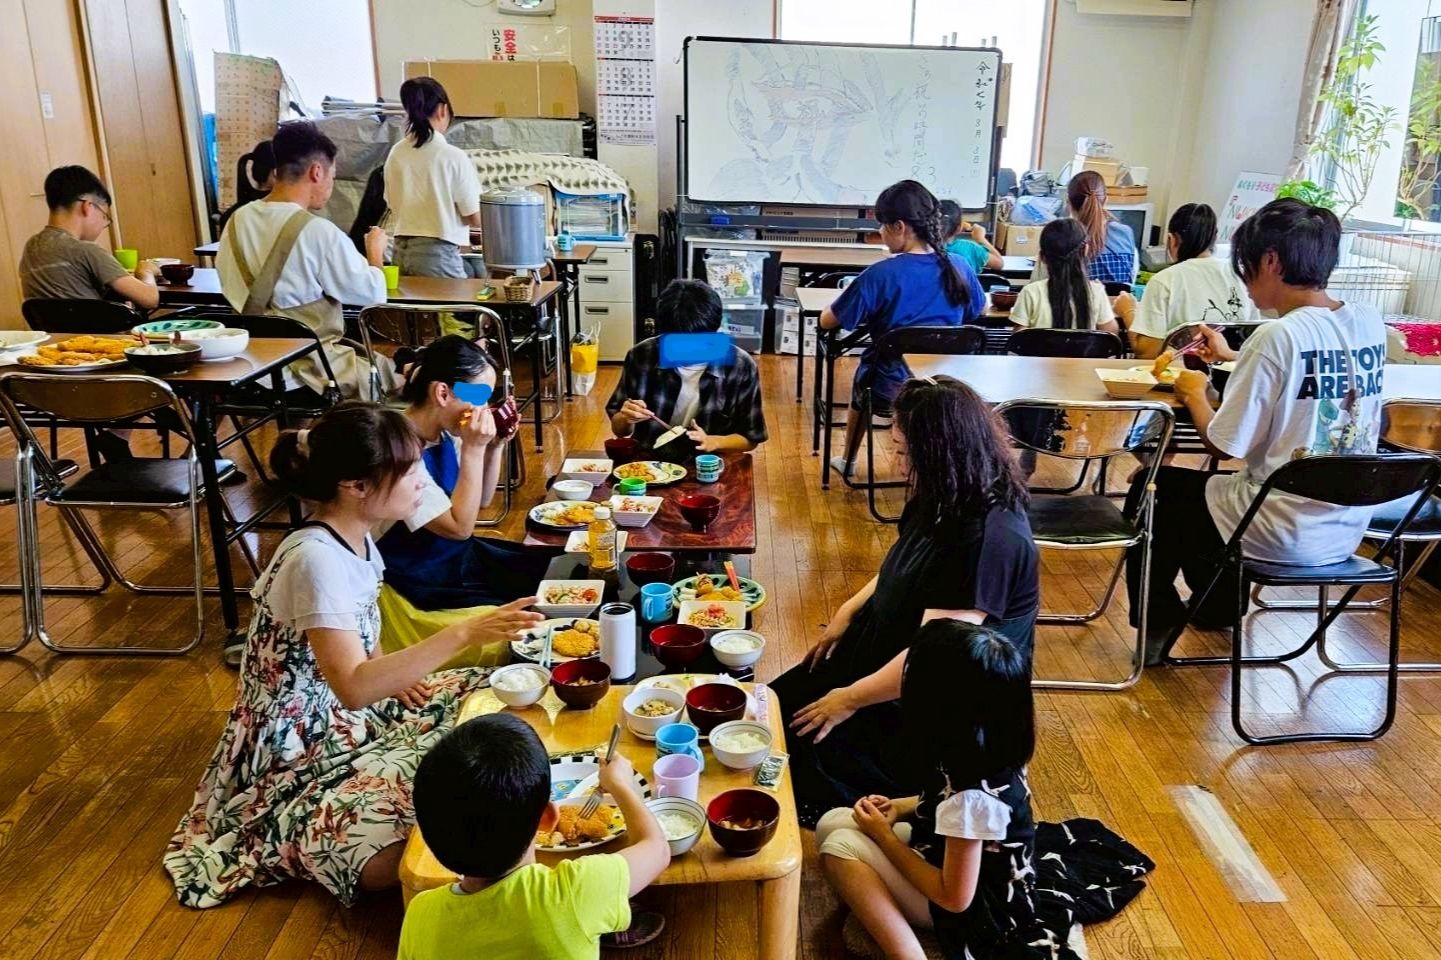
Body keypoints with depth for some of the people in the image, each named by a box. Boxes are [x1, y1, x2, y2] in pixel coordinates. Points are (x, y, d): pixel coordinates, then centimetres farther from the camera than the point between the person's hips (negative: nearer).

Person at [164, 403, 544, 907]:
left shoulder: (353, 536, -1)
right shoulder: (316, 558, -29)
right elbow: (353, 687, -38)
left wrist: (398, 675, -2)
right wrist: (465, 633, -40)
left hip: (344, 713, 9)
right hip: (300, 749, -9)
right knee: (405, 860, -27)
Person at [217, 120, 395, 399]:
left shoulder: (238, 221, 1)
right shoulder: (319, 232, -20)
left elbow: (233, 290, 13)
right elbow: (374, 295, -13)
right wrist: (375, 252, 6)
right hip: (312, 370, -7)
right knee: (389, 369, 15)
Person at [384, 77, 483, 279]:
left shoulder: (396, 154, 4)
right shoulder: (453, 157, -12)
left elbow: (394, 206, 15)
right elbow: (475, 218, -8)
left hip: (401, 250, 6)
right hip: (438, 254, -6)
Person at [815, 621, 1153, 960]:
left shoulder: (971, 794, -35)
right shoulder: (985, 744, -12)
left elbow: (955, 898, -25)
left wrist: (883, 835, -17)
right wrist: (901, 807, -3)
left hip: (983, 906, -8)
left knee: (840, 847, -21)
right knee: (832, 824, -2)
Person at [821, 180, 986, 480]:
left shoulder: (880, 274, -19)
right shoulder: (959, 268, -5)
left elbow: (827, 321, -10)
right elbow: (979, 311, 15)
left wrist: (865, 309, 11)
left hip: (891, 388, -3)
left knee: (863, 378, 33)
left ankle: (847, 461, 50)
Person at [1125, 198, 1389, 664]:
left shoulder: (1278, 336, -22)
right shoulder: (1369, 322, 0)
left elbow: (1224, 445, -17)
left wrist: (1193, 393, -1)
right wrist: (1233, 358, 21)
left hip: (1284, 534, -8)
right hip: (1348, 529, 8)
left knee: (1152, 489, 14)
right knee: (1213, 484, 31)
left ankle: (1158, 624, 25)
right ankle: (1218, 605, 44)